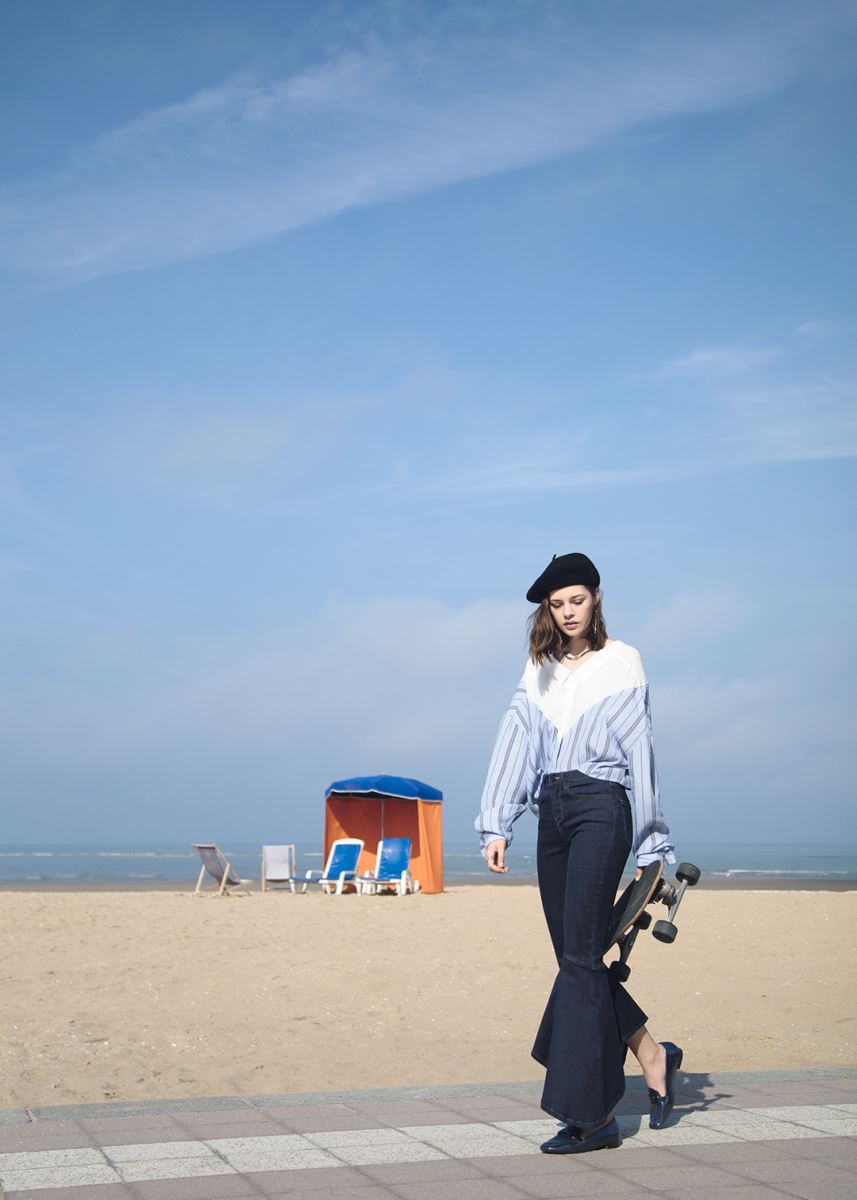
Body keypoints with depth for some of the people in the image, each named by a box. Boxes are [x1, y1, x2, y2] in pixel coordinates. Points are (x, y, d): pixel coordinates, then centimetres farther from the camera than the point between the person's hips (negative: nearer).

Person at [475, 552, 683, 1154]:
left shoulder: (622, 662, 1)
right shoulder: (541, 668, 16)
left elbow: (640, 753, 0)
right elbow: (515, 743, 9)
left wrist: (651, 846, -1)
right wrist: (497, 827, 1)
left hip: (601, 810, -6)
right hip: (552, 812, 6)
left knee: (581, 957, -11)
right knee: (574, 956, 4)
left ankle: (590, 1115, -6)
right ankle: (652, 1056, 19)